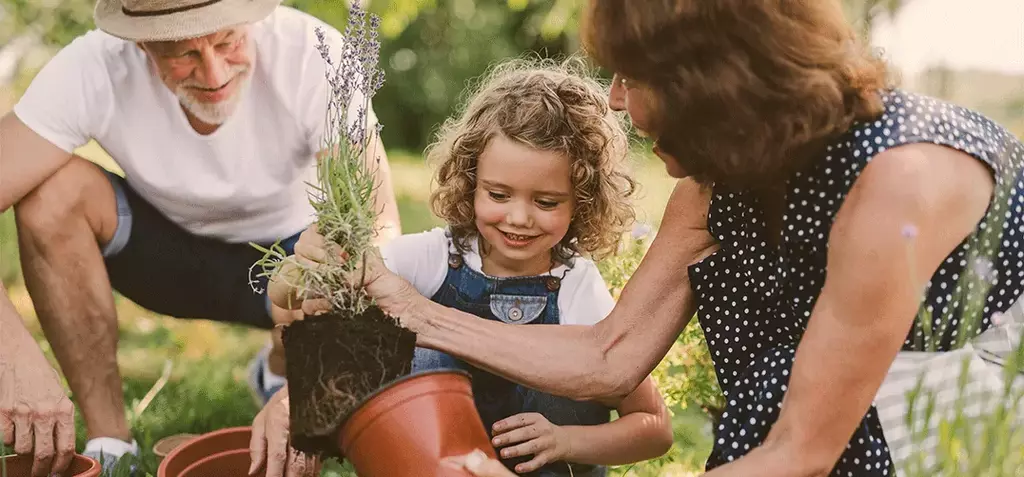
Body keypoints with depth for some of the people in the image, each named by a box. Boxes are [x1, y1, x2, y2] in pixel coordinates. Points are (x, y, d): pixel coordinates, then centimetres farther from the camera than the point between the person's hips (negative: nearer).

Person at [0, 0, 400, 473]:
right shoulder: (92, 70, -27)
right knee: (52, 189, -27)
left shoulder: (314, 55, -30)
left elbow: (378, 230, -35)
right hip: (164, 243, 1)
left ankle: (277, 374, 6)